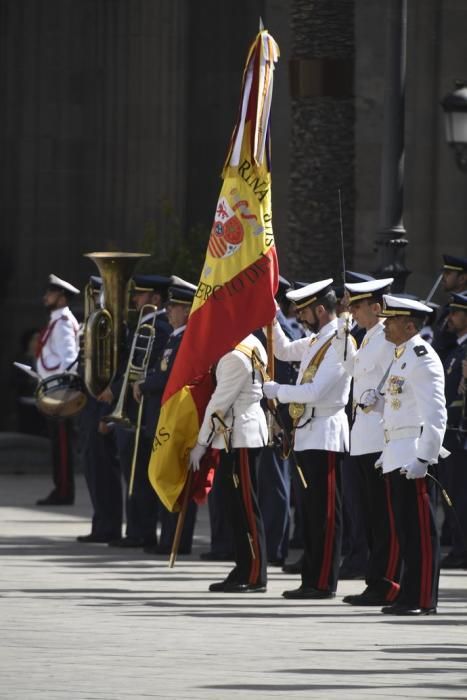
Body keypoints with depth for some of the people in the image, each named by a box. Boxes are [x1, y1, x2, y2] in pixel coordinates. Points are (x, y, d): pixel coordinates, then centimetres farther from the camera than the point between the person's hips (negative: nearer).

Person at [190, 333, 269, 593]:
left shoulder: (235, 357, -18)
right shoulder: (251, 346, 11)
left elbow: (220, 402, -16)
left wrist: (201, 443, -9)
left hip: (240, 437, -10)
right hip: (241, 435, 10)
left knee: (245, 505, -6)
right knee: (237, 504, 12)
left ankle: (255, 576, -4)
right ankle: (244, 571, 15)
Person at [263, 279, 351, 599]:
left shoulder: (340, 343, -15)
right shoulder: (317, 340, 14)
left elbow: (315, 391, -22)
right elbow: (284, 350, 31)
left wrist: (277, 390, -10)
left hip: (326, 437, -10)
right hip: (309, 436, 10)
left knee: (325, 513, -7)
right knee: (312, 512, 11)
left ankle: (324, 583, -6)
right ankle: (312, 580, 15)